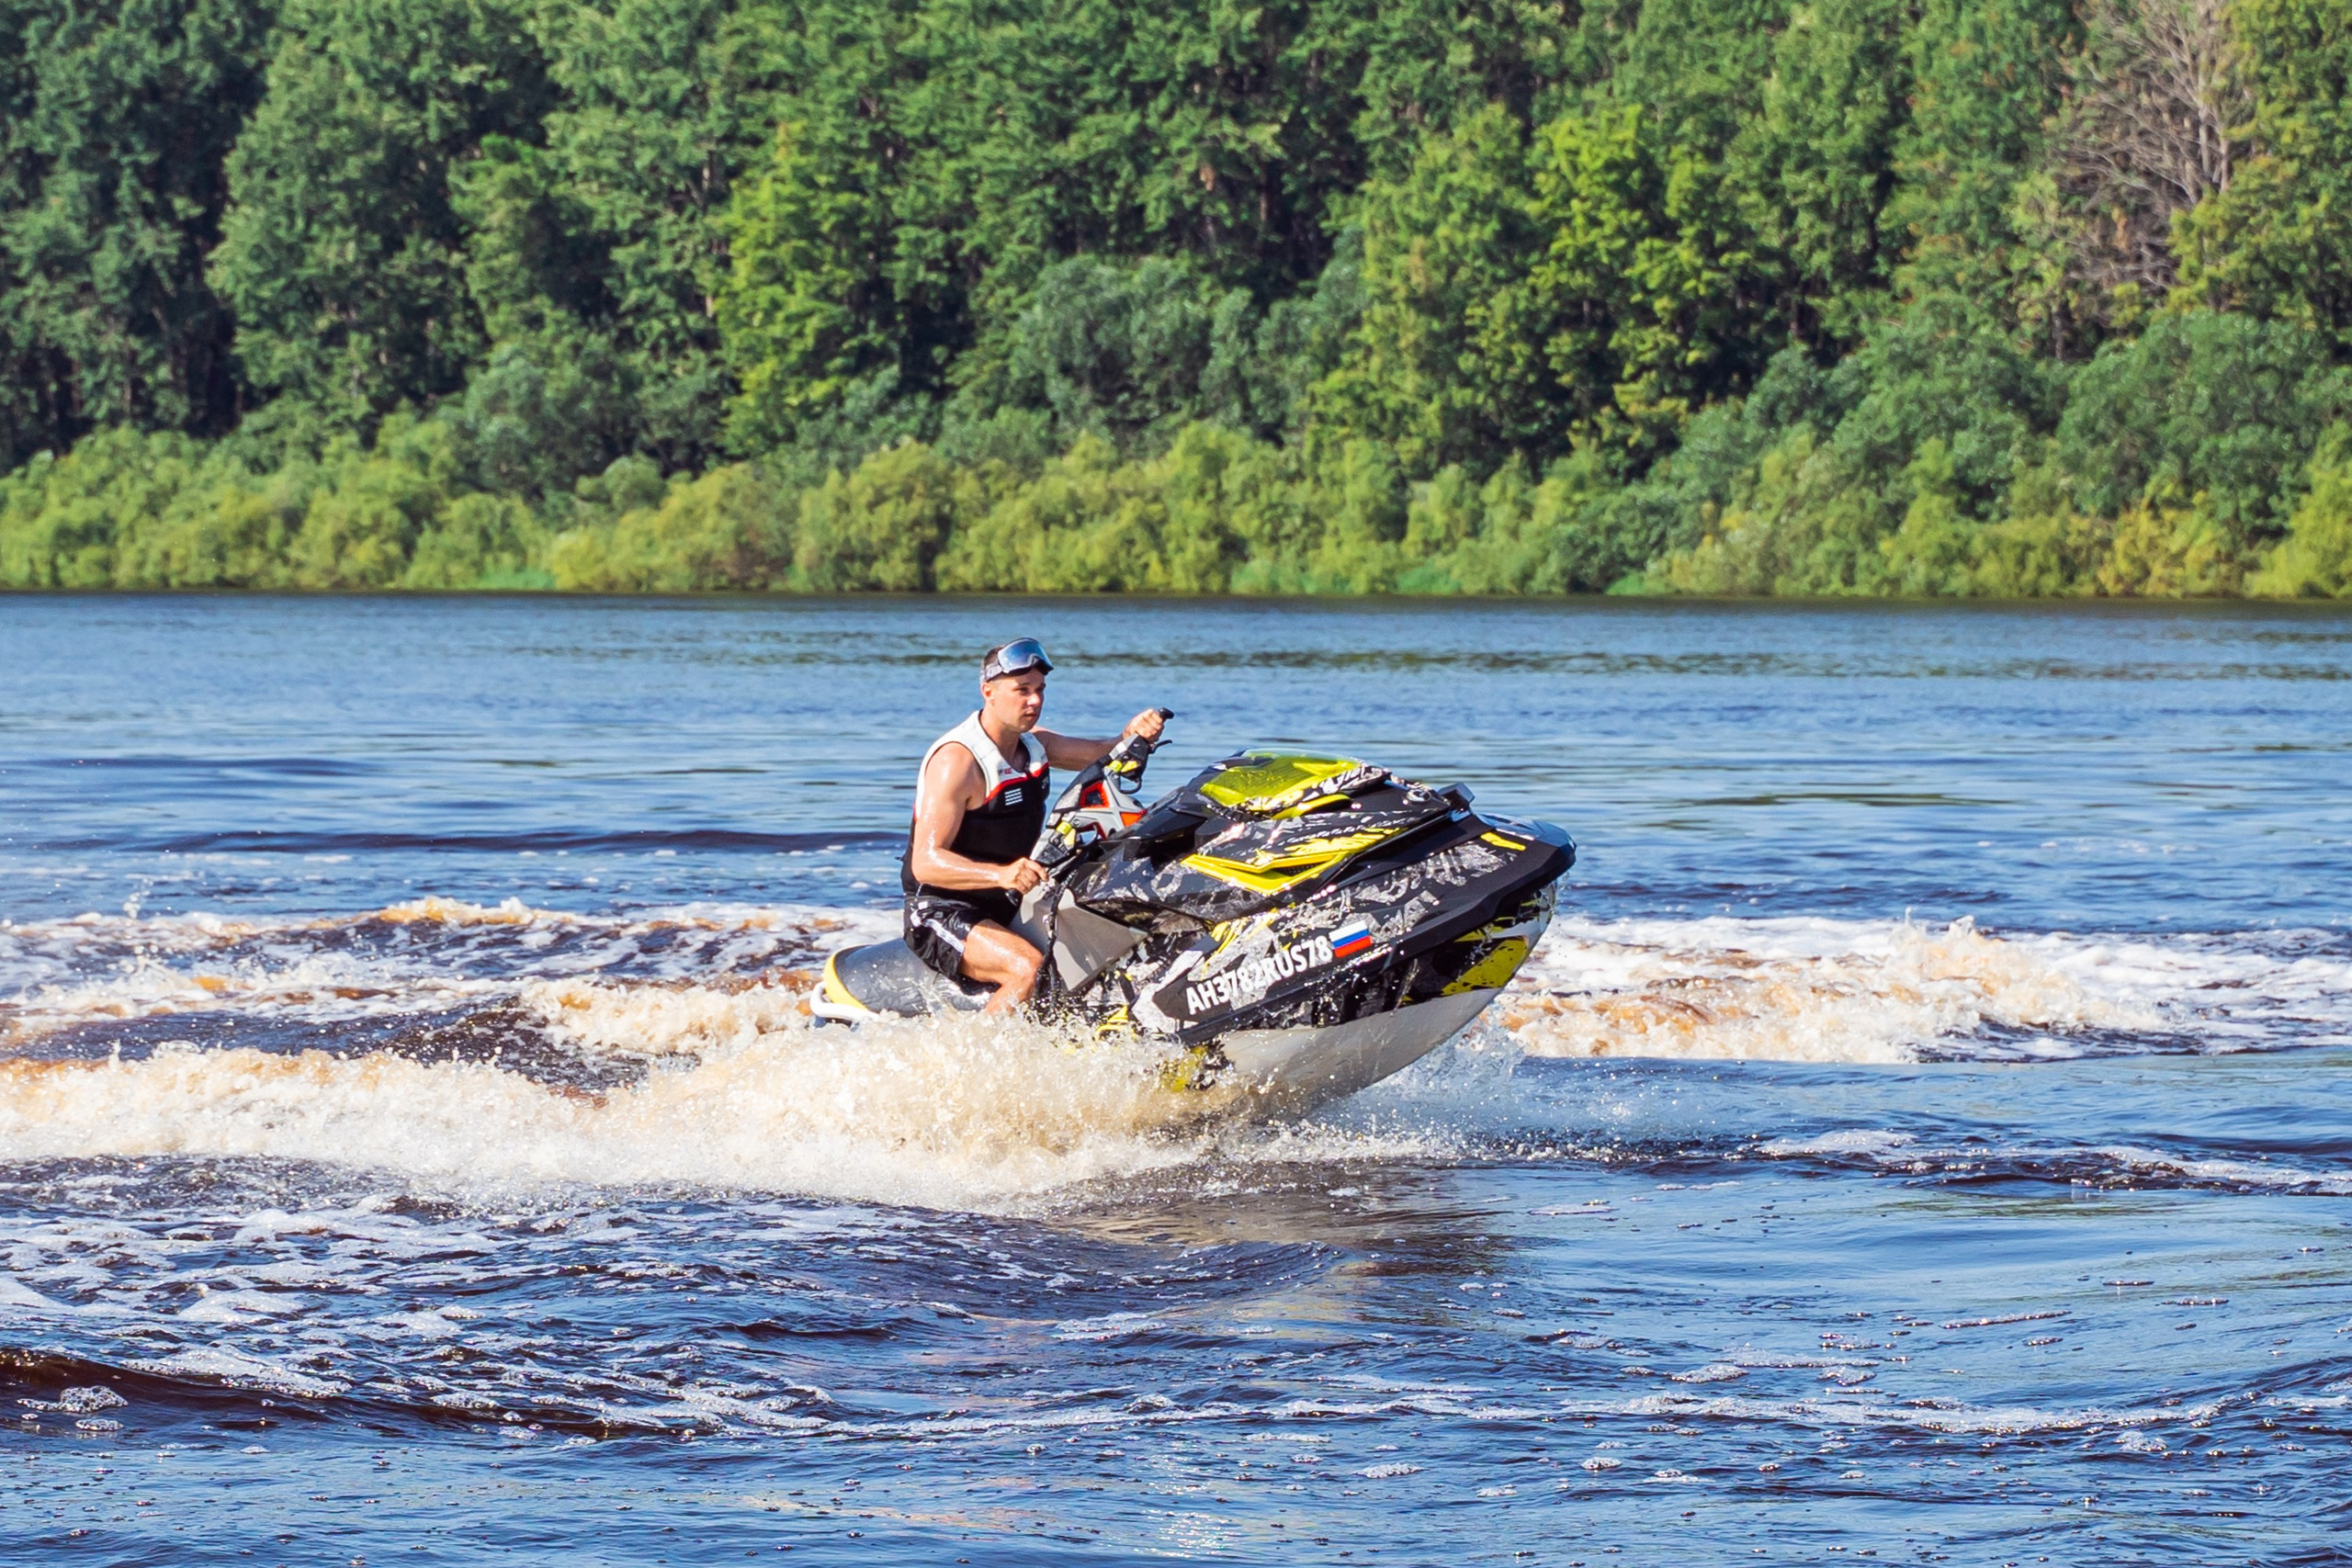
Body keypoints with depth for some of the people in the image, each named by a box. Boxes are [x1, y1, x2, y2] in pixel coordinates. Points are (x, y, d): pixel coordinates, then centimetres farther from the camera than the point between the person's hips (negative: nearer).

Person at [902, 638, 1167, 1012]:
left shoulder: (1033, 745, 8)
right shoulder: (957, 760, -19)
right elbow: (925, 862, -27)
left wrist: (1134, 732, -17)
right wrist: (1001, 874, -43)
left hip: (1005, 910, 9)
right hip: (942, 916, -9)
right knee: (1030, 967, -34)